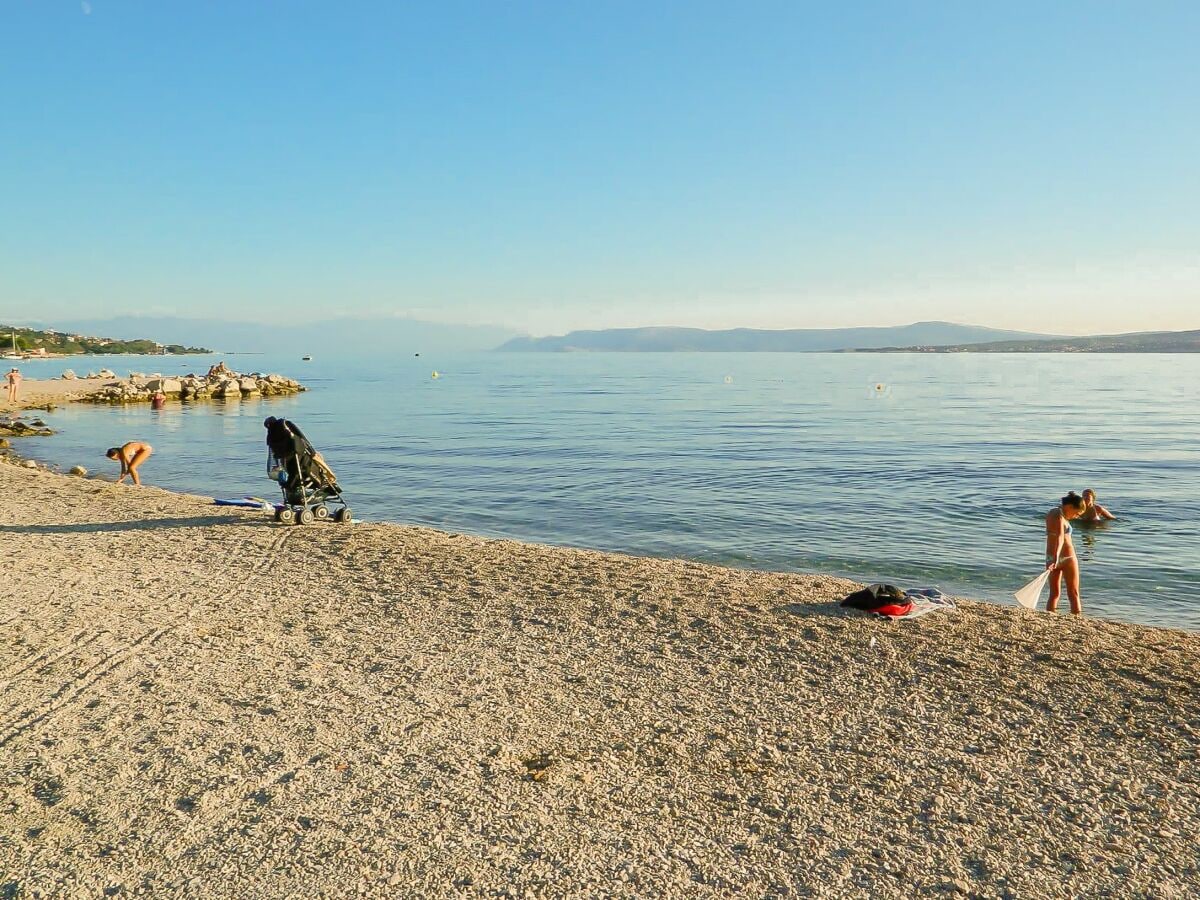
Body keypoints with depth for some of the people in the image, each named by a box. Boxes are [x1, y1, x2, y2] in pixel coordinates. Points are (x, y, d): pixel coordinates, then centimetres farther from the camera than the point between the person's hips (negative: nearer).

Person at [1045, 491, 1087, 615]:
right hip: (1066, 557, -7)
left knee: (1054, 593, 10)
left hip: (1051, 557, 7)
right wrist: (1056, 558, -46)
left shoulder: (1052, 512, 6)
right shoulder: (1059, 517, -21)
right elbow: (1060, 537, -35)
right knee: (1073, 594, 5)